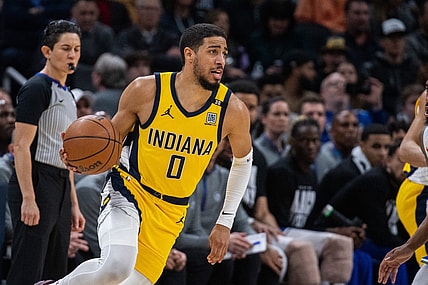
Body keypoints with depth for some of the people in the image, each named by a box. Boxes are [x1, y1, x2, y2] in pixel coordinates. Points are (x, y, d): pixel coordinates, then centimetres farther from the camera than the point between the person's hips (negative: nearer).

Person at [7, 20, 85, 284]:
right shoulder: (36, 88, -8)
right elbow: (21, 146, -16)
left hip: (61, 188, 10)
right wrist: (28, 199, -23)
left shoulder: (68, 96, 20)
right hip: (36, 183, -10)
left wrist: (74, 205, 21)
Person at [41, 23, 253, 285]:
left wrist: (225, 223, 10)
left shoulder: (233, 111, -8)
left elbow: (243, 160, 12)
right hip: (127, 188, -3)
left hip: (170, 214, 3)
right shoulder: (146, 90, -12)